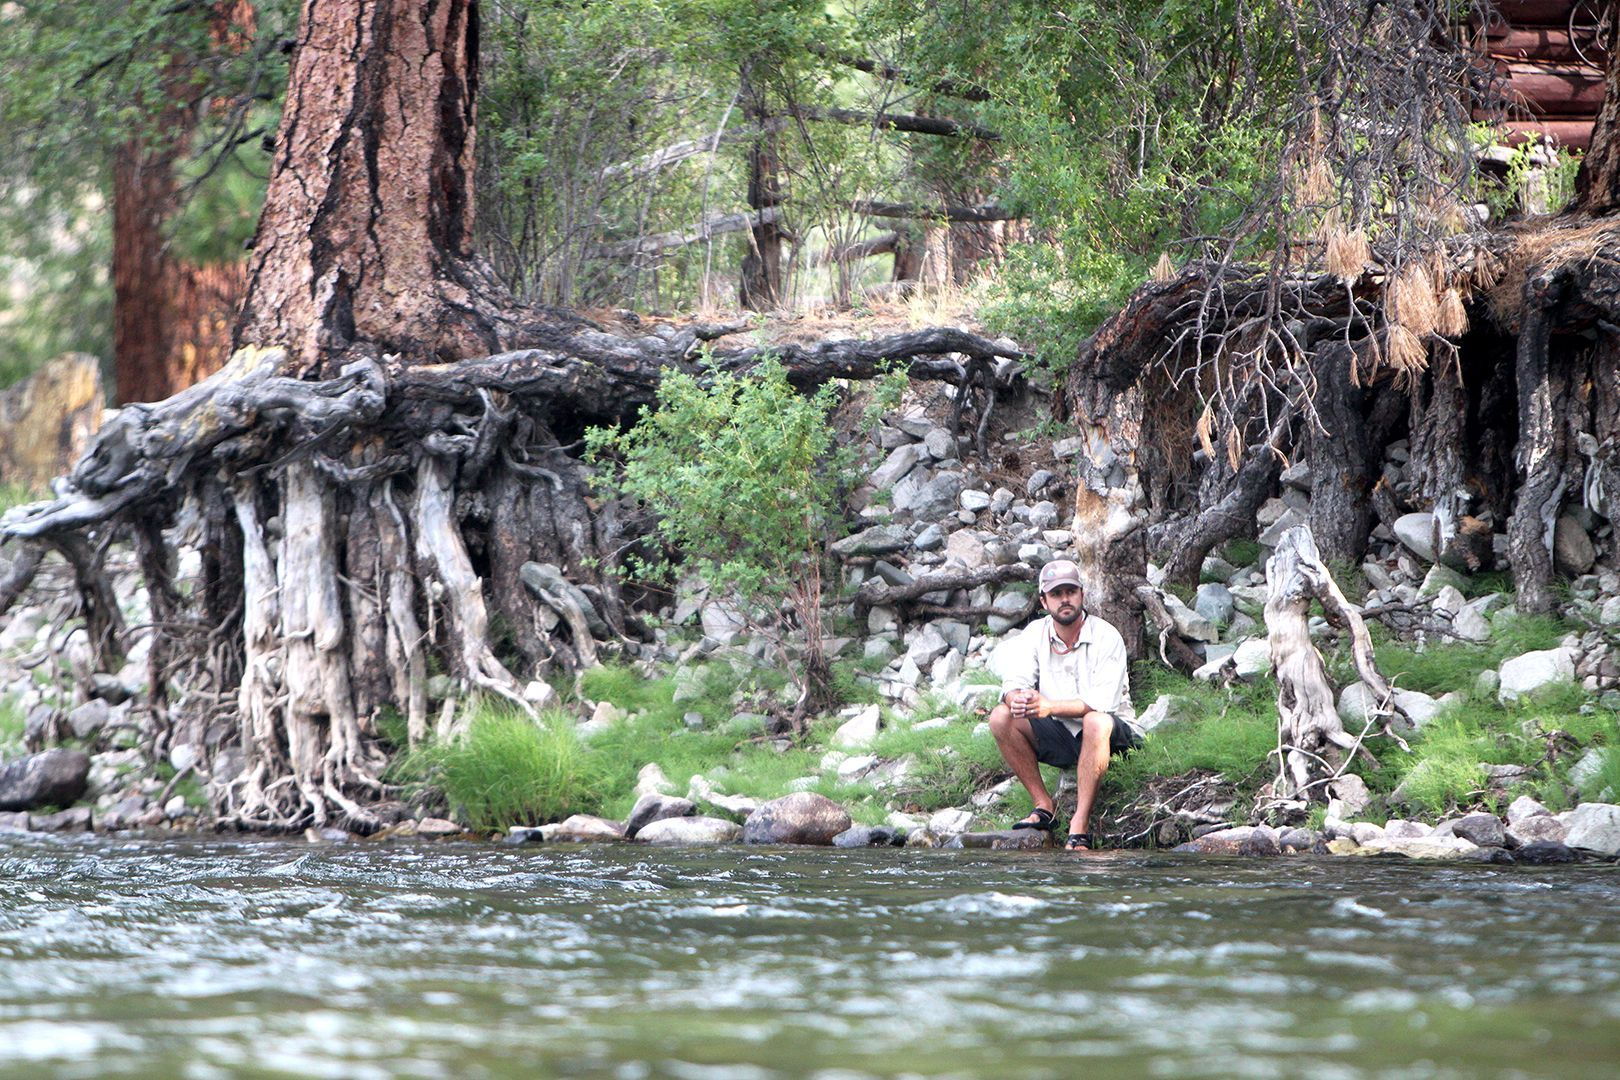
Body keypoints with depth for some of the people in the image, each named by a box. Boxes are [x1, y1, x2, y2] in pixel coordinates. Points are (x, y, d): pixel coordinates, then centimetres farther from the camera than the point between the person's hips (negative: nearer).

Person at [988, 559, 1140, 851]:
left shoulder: (1106, 638, -14)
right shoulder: (1035, 634, 1)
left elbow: (1102, 702, -25)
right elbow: (1015, 682, -9)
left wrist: (1051, 706, -38)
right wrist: (1016, 699, -35)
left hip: (1113, 738, -5)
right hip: (1060, 737, 5)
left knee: (1096, 722, -39)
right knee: (1001, 717, -17)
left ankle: (1079, 829, -41)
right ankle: (1044, 807, -13)